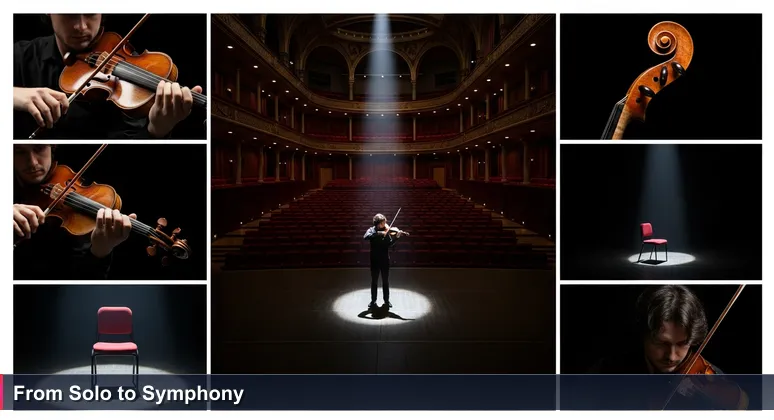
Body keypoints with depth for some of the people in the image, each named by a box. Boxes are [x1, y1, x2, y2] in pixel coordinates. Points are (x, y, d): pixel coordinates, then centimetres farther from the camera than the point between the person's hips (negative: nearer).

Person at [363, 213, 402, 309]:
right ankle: (373, 301, 19)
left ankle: (386, 300, 21)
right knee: (374, 281, 8)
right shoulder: (371, 230, -5)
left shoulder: (386, 231, -2)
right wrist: (378, 233, -33)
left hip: (385, 260, 1)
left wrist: (396, 237, -27)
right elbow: (366, 237, -27)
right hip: (375, 260, -1)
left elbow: (390, 245, -10)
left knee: (385, 281, 10)